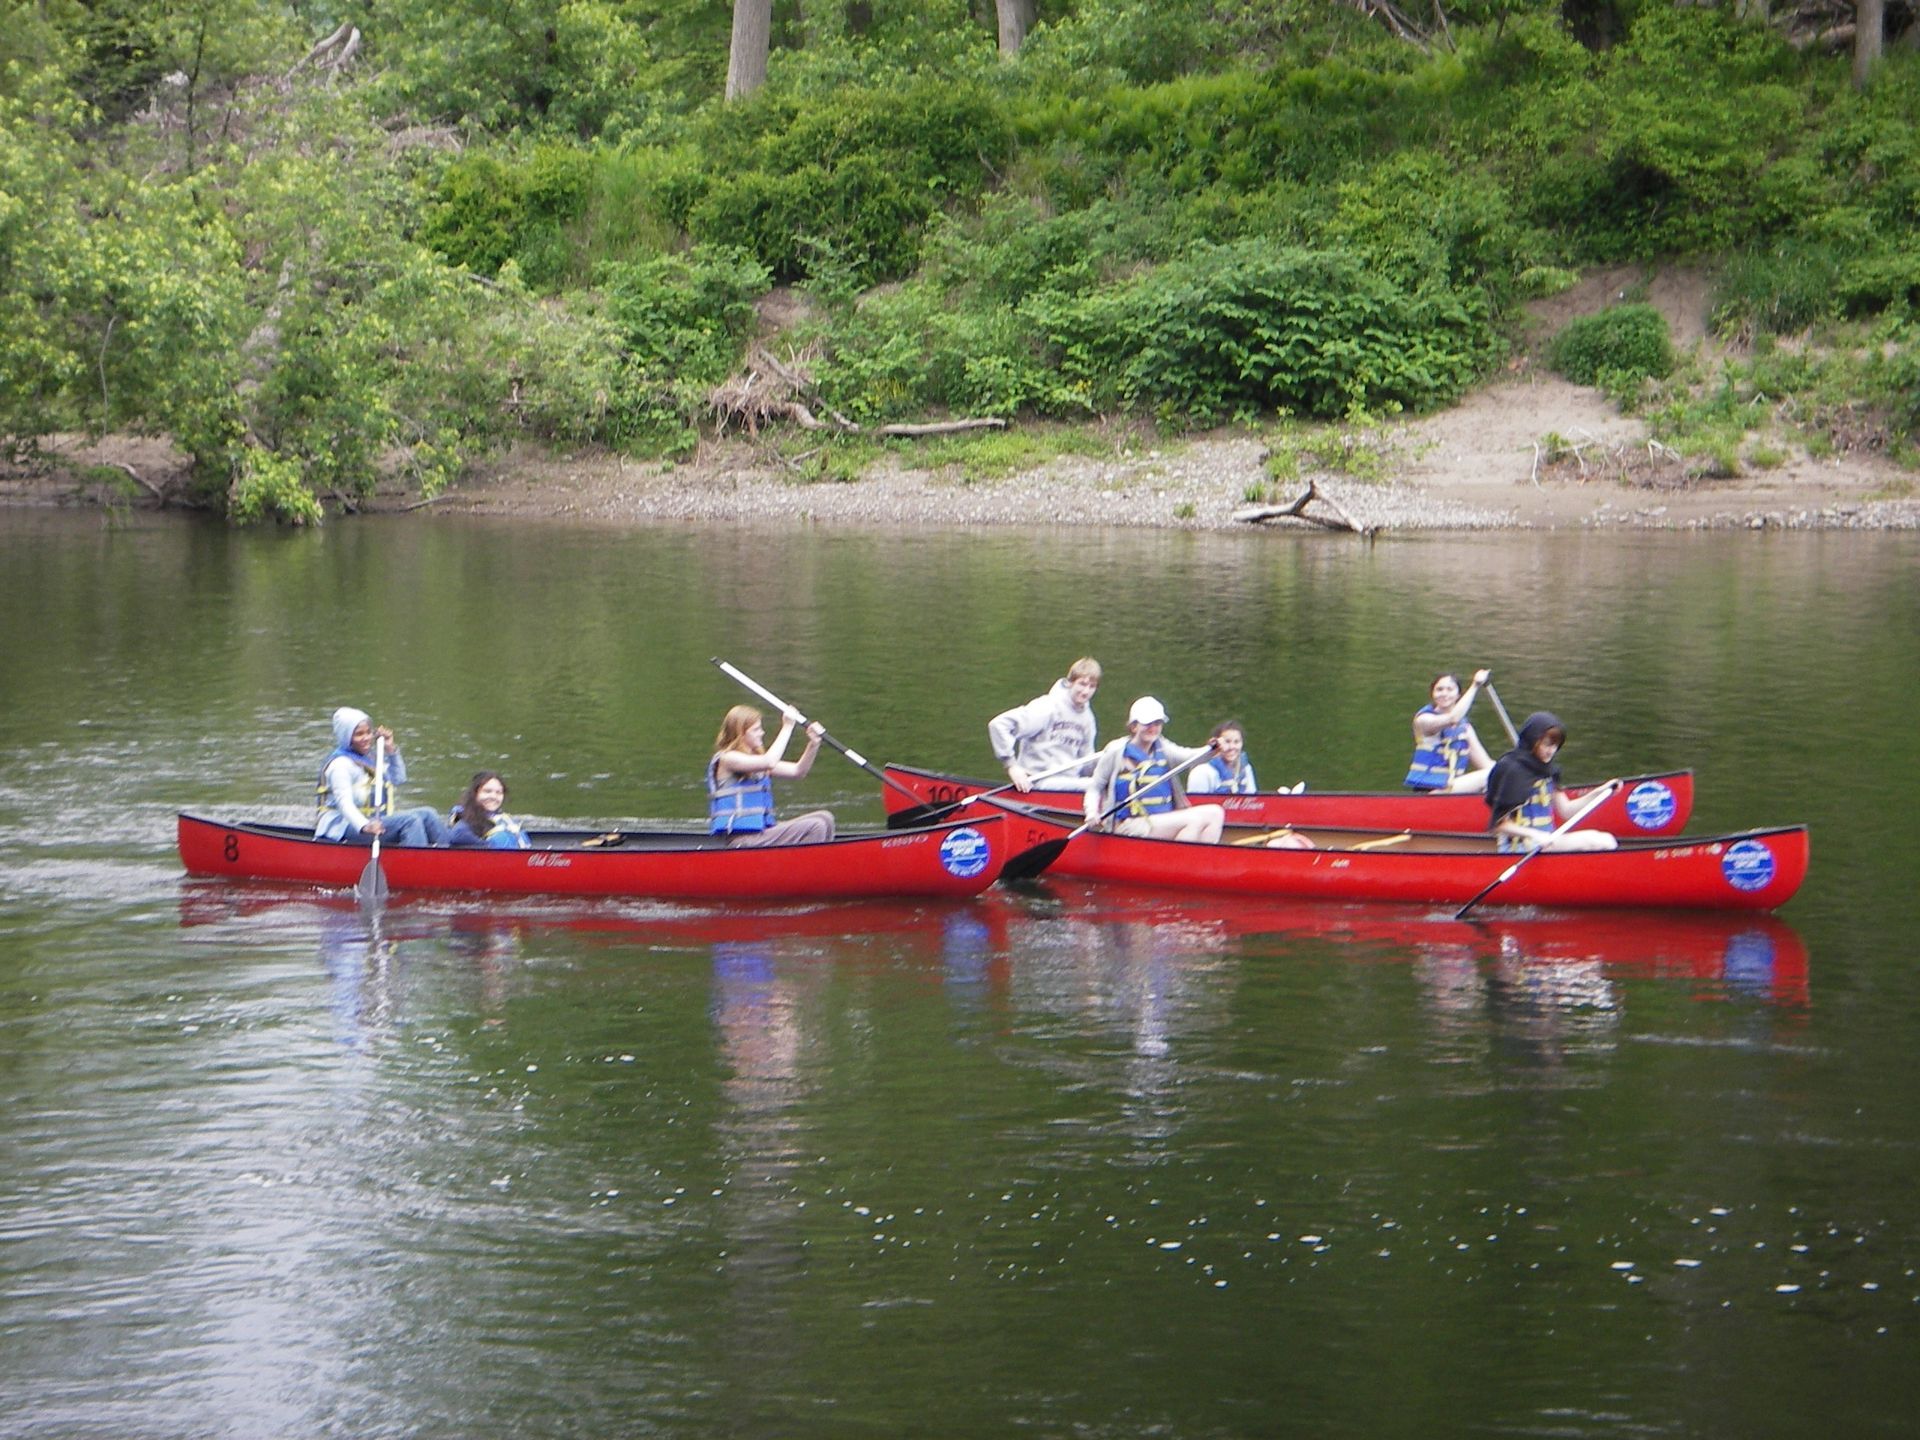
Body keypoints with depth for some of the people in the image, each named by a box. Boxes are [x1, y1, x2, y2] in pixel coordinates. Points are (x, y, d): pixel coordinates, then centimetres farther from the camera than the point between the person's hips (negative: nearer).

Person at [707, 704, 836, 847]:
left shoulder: (756, 757, 19)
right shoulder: (727, 759, -9)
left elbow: (798, 771, 16)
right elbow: (769, 762, -24)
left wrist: (814, 744, 0)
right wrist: (787, 727, -17)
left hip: (761, 831, 10)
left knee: (824, 818, 1)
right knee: (815, 827, -18)